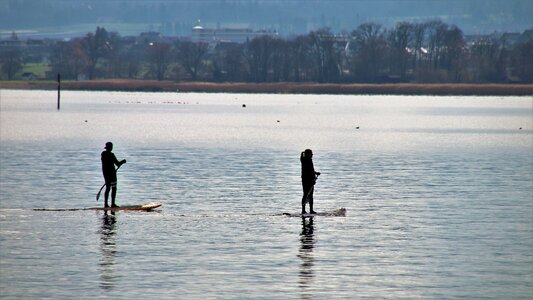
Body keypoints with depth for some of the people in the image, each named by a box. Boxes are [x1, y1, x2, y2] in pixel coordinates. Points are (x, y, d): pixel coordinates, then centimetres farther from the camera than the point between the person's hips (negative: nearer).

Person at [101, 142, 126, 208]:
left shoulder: (103, 154, 7)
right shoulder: (111, 155, -16)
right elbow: (117, 164, -15)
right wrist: (123, 161, 5)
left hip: (105, 172, 8)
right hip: (111, 173, -8)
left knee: (107, 188, 13)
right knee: (114, 188, -1)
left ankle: (106, 204, 11)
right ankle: (113, 204, -4)